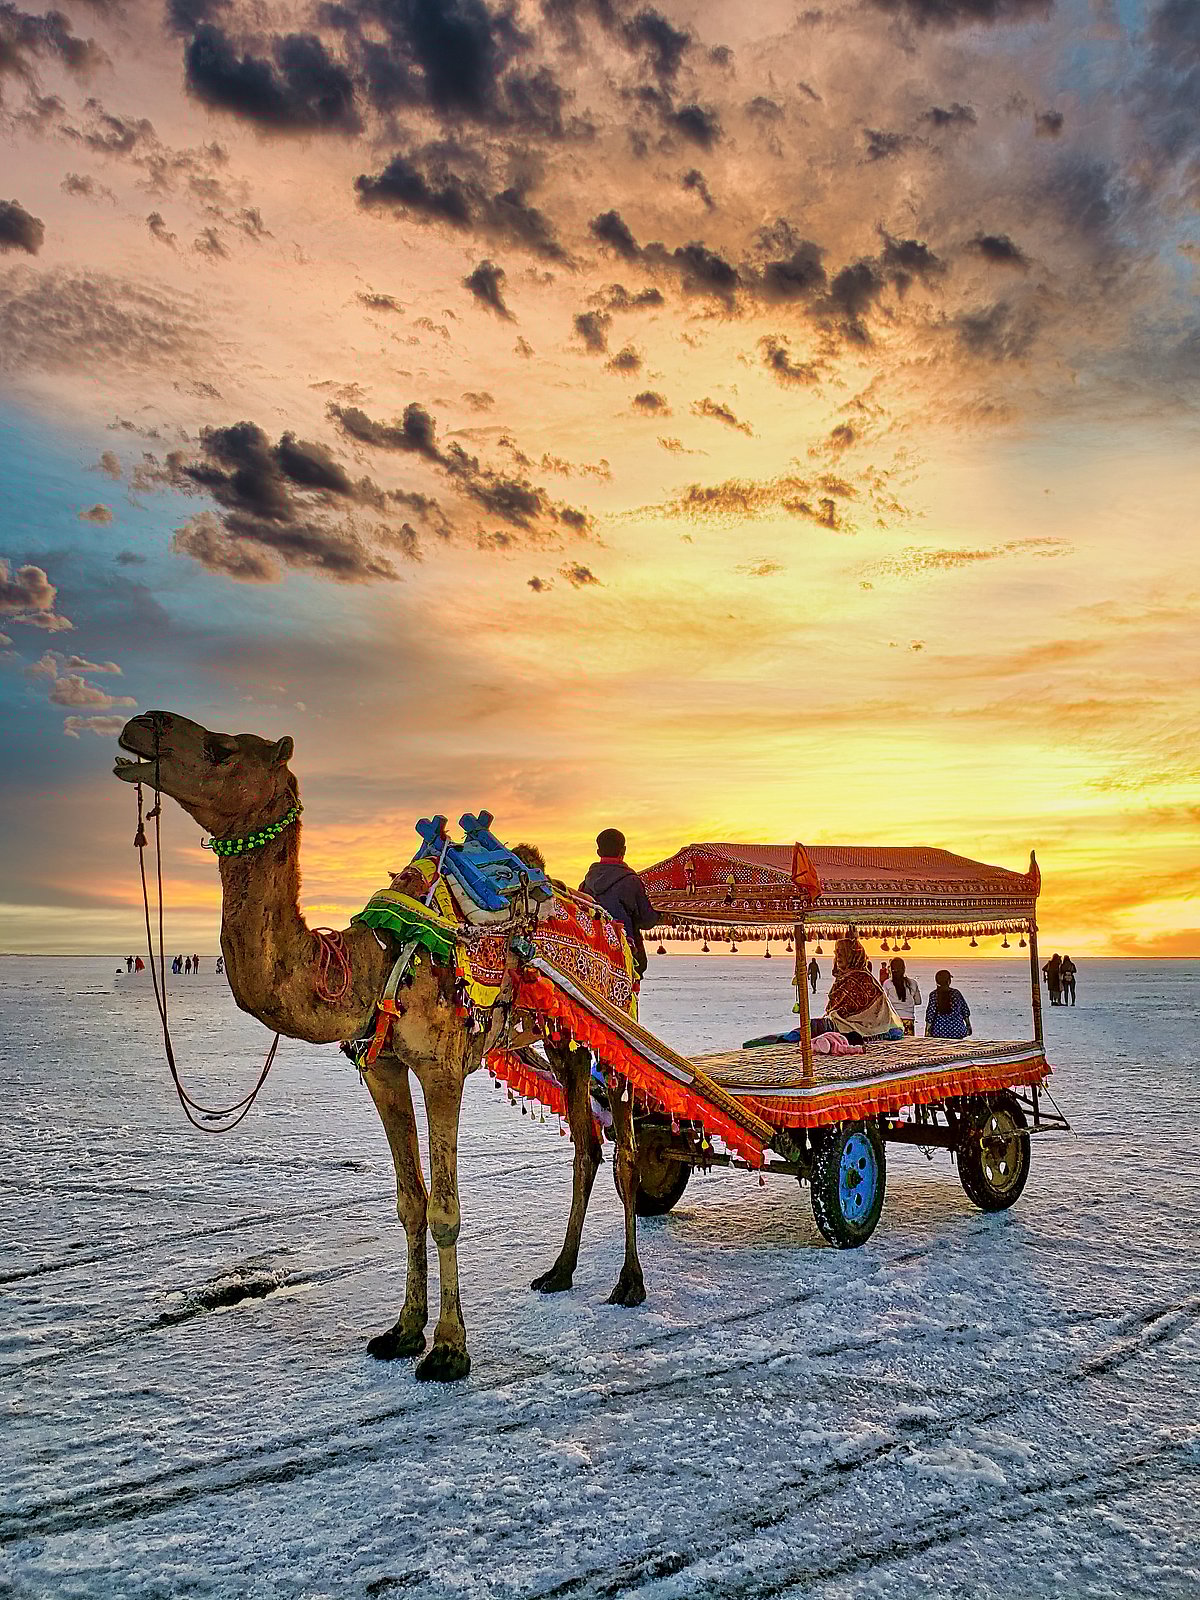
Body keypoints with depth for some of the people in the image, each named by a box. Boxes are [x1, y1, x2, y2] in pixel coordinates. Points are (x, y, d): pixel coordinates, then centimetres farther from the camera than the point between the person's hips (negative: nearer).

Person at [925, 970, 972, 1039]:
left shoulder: (934, 994, -4)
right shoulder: (955, 993, 2)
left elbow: (930, 1014, -6)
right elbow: (965, 1011, 10)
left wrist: (927, 1031, -1)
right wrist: (968, 1026, 23)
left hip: (938, 1031, -1)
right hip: (957, 1031, 1)